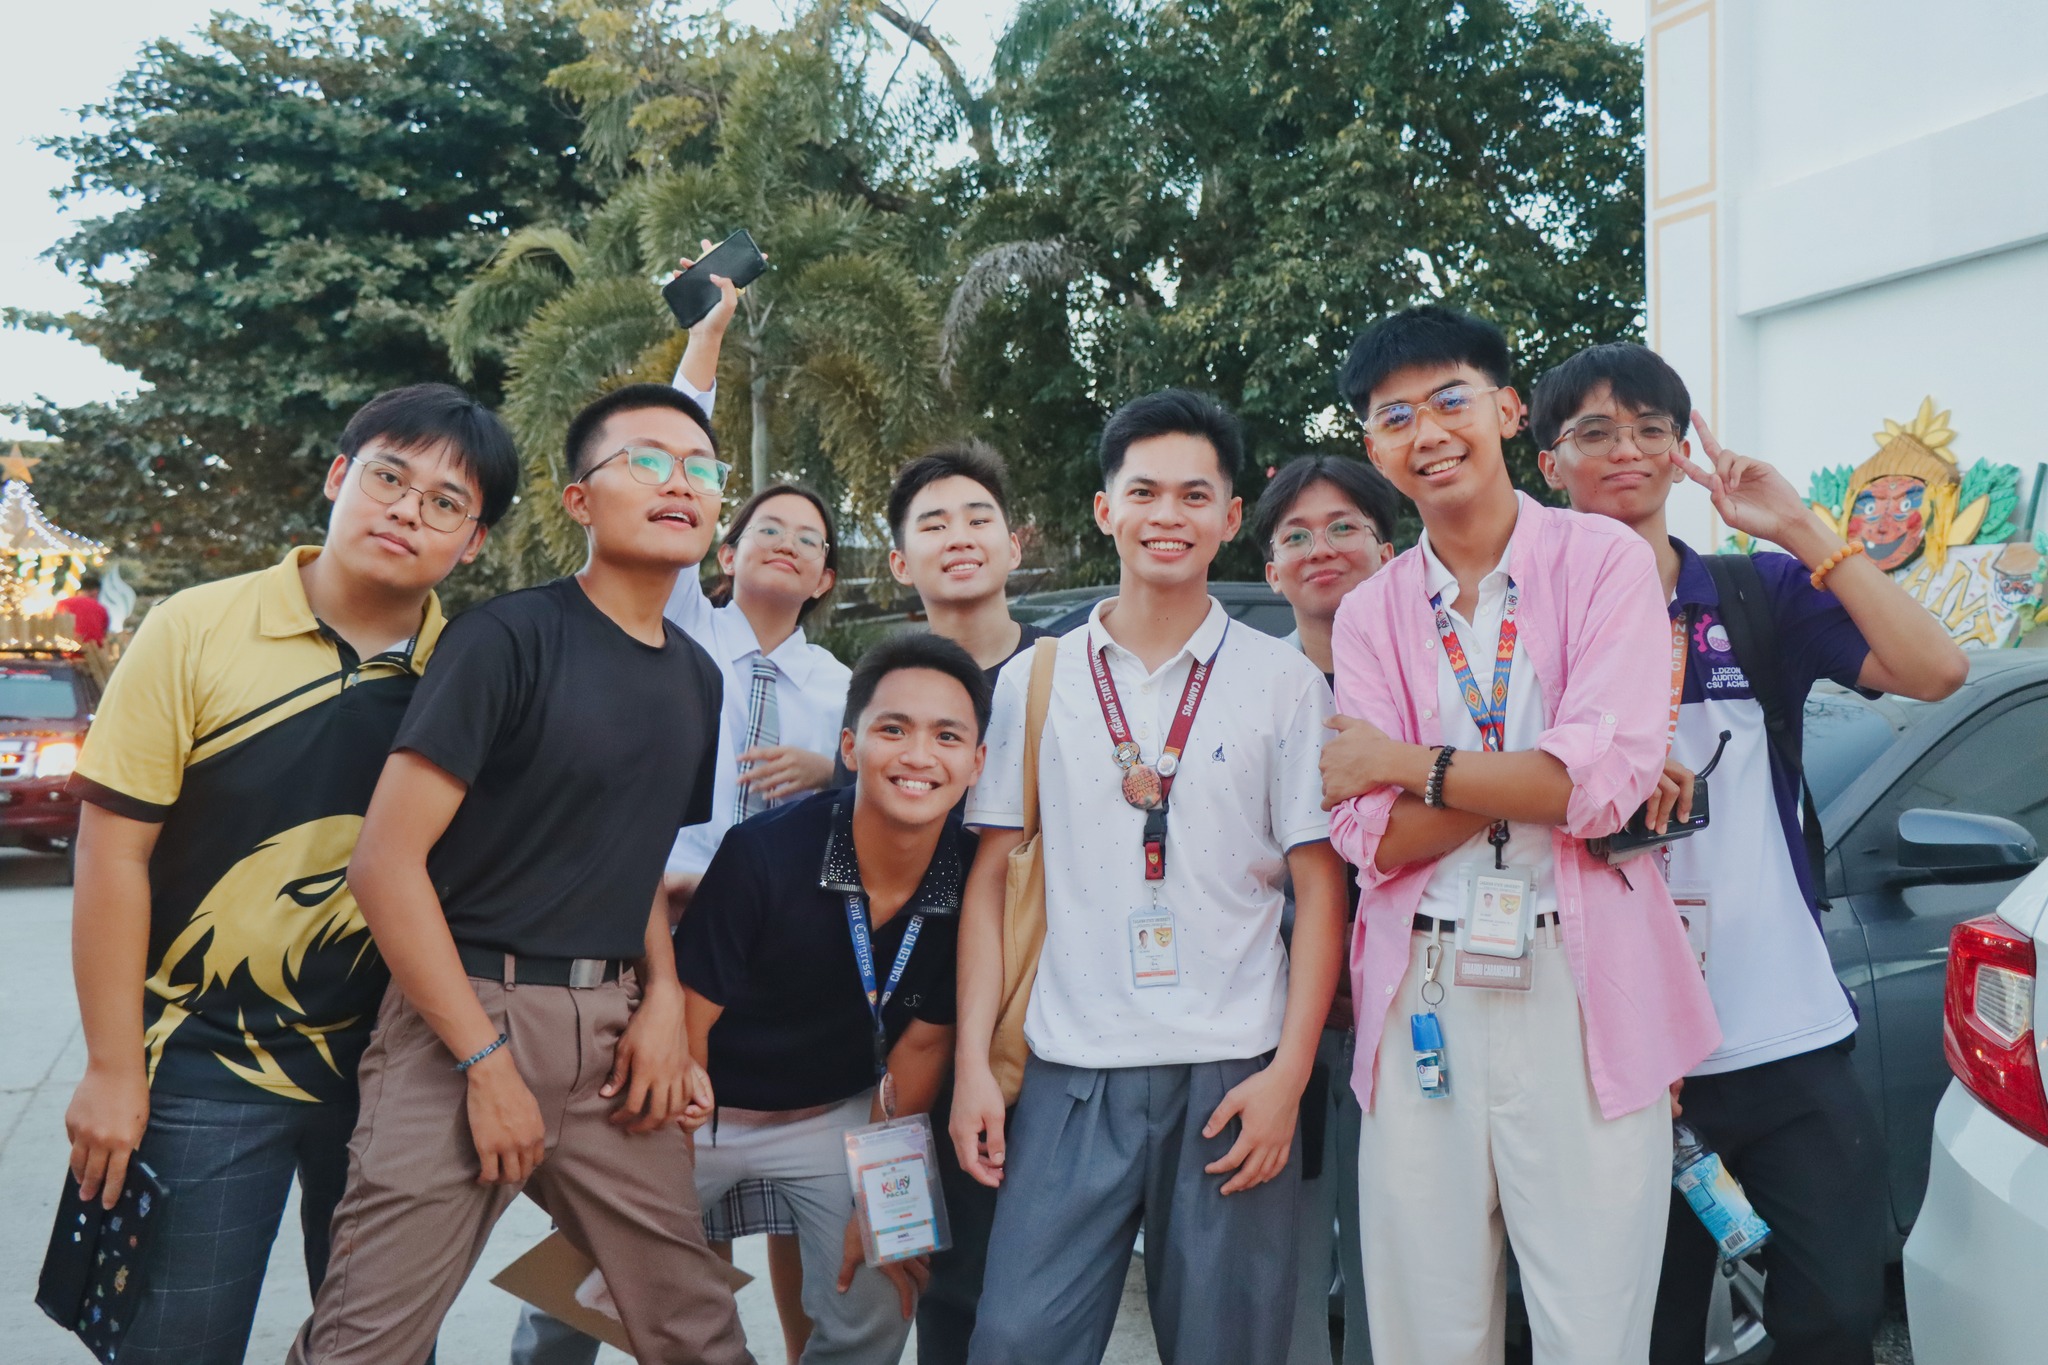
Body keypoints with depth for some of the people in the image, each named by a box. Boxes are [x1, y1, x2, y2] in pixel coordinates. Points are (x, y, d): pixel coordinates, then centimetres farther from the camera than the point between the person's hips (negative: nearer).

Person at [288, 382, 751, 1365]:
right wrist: (487, 1060, -15)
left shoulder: (697, 677, 11)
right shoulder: (512, 637, -10)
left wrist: (664, 998, 3)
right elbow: (387, 859, -14)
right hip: (470, 1008, -6)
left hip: (609, 1025, 6)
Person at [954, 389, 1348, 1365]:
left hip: (1232, 1074, 0)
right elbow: (992, 876, 8)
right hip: (1068, 1074, 1)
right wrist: (972, 1060, 1)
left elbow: (1319, 884, 2)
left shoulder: (1284, 682, 4)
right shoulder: (1035, 681, 7)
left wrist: (1289, 1072, -6)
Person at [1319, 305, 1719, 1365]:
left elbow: (1609, 777, -13)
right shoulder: (1370, 613, 10)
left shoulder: (1602, 560, 1)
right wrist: (1540, 779, -11)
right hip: (1422, 1000, 3)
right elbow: (1373, 840, 0)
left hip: (1582, 989, -3)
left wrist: (1407, 764, -6)